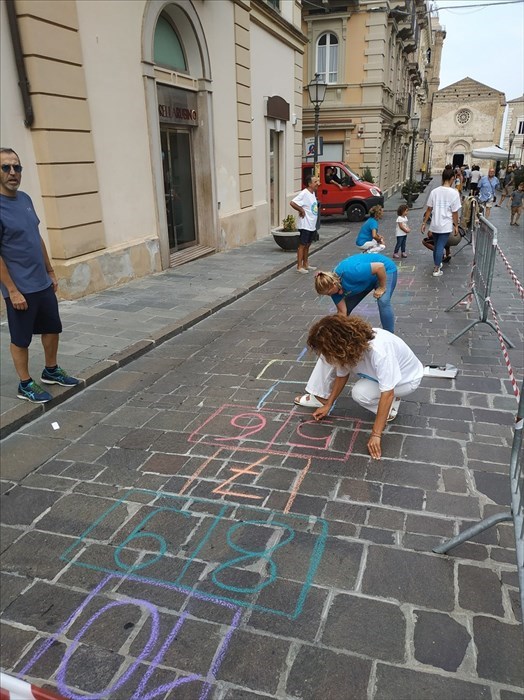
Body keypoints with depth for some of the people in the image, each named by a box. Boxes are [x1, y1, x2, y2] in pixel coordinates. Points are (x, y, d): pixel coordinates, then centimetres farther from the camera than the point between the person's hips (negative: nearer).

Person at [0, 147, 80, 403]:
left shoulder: (25, 199, 7)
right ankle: (25, 384, 21)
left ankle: (51, 371, 36)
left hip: (43, 283, 8)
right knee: (21, 339, 6)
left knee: (52, 329, 17)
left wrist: (50, 271, 16)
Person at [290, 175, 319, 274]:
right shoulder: (304, 193, -17)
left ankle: (305, 264, 26)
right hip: (305, 225, -9)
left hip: (312, 225, 9)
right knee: (302, 245, -2)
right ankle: (299, 266, 3)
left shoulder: (313, 193, 10)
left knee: (307, 245, 16)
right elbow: (293, 203, -26)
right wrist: (301, 211, -17)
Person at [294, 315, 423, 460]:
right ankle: (320, 397, 5)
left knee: (360, 392, -31)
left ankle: (391, 403, -5)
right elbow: (341, 375, -2)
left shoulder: (379, 351, -42)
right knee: (329, 358, -11)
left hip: (406, 378, -6)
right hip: (377, 371, 6)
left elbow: (387, 393, -38)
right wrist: (328, 405, 2)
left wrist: (376, 435, -36)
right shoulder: (348, 346, -21)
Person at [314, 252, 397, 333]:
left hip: (385, 269, -7)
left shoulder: (350, 272, -41)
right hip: (367, 280, 7)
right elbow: (342, 312, -11)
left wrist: (382, 288, -23)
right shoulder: (334, 288, -17)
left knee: (383, 302, -27)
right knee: (346, 307, 4)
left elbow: (380, 266, -34)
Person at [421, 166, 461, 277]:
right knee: (440, 246, 2)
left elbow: (429, 209, 0)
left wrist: (424, 223, 8)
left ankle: (437, 264, 35)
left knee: (436, 245, 19)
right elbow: (455, 212, -7)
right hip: (446, 225, -3)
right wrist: (456, 226, 3)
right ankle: (436, 269, 6)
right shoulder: (454, 193, -11)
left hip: (435, 224, 3)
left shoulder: (434, 191, -3)